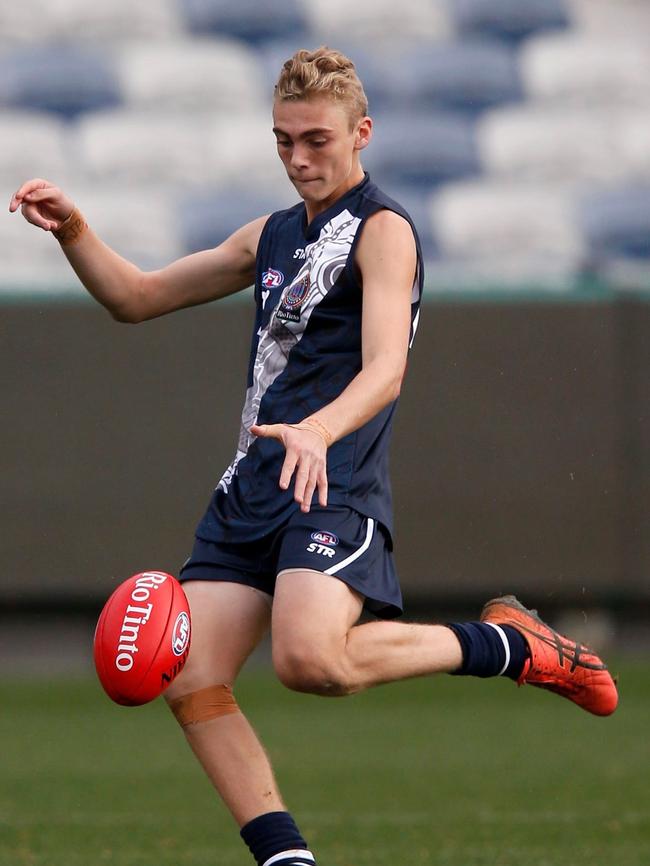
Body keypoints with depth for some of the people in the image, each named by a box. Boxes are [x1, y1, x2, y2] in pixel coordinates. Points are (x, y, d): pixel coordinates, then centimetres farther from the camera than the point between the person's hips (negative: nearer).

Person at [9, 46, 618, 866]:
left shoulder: (381, 229, -3)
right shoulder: (272, 235, 21)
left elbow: (385, 368, -18)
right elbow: (136, 297, 26)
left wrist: (317, 431, -38)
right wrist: (73, 231, 8)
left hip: (333, 486, -8)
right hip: (248, 489, 8)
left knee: (309, 658, -30)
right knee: (192, 685, -8)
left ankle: (508, 645, -8)